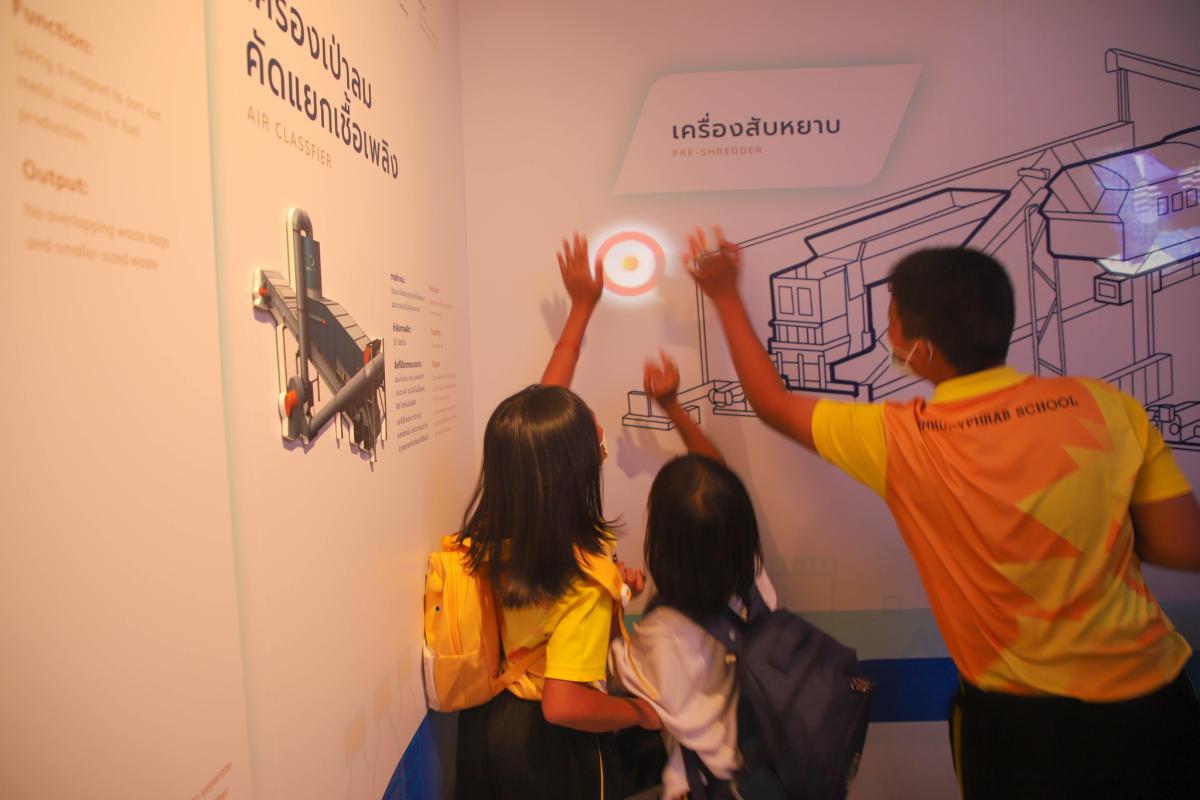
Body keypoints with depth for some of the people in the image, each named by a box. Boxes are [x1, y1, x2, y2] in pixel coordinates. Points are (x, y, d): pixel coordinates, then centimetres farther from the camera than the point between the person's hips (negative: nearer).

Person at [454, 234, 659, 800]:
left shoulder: (498, 523, -13)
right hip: (547, 744, -6)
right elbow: (564, 705, -35)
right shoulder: (584, 577, -33)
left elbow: (545, 409, -5)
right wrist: (639, 712, -16)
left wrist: (581, 307, 3)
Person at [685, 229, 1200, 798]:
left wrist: (725, 297, 4)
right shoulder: (1104, 404, -14)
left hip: (1021, 719, -2)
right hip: (1154, 694, 3)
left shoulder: (900, 441, -20)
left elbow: (773, 404, -5)